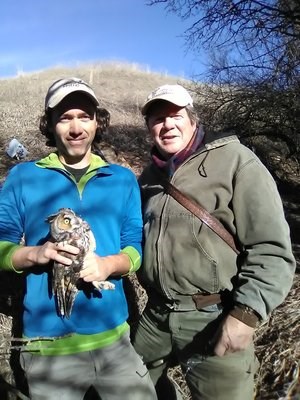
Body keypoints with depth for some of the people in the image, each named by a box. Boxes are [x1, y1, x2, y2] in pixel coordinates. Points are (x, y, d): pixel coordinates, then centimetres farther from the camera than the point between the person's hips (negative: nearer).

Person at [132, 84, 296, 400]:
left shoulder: (235, 161, -9)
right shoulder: (150, 175, 11)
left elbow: (272, 249, -14)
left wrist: (246, 313, -20)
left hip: (215, 319, -6)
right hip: (155, 315, 7)